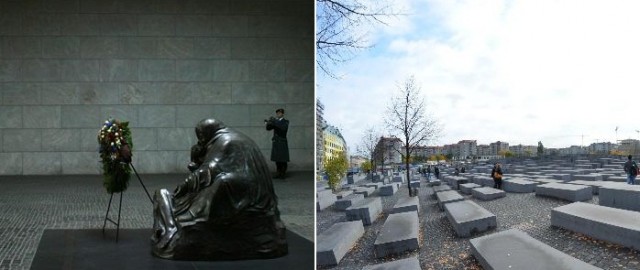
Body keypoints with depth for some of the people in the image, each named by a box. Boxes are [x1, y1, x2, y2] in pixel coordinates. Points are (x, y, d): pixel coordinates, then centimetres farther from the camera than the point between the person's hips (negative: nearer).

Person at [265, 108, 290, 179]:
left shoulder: (285, 122, -3)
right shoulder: (275, 121, 12)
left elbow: (284, 127, -25)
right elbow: (268, 128, 6)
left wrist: (275, 121, -29)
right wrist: (267, 124, -16)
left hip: (282, 143, -5)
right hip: (275, 143, 5)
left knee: (283, 160, -4)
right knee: (277, 160, 6)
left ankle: (283, 174, 1)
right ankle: (279, 173, 12)